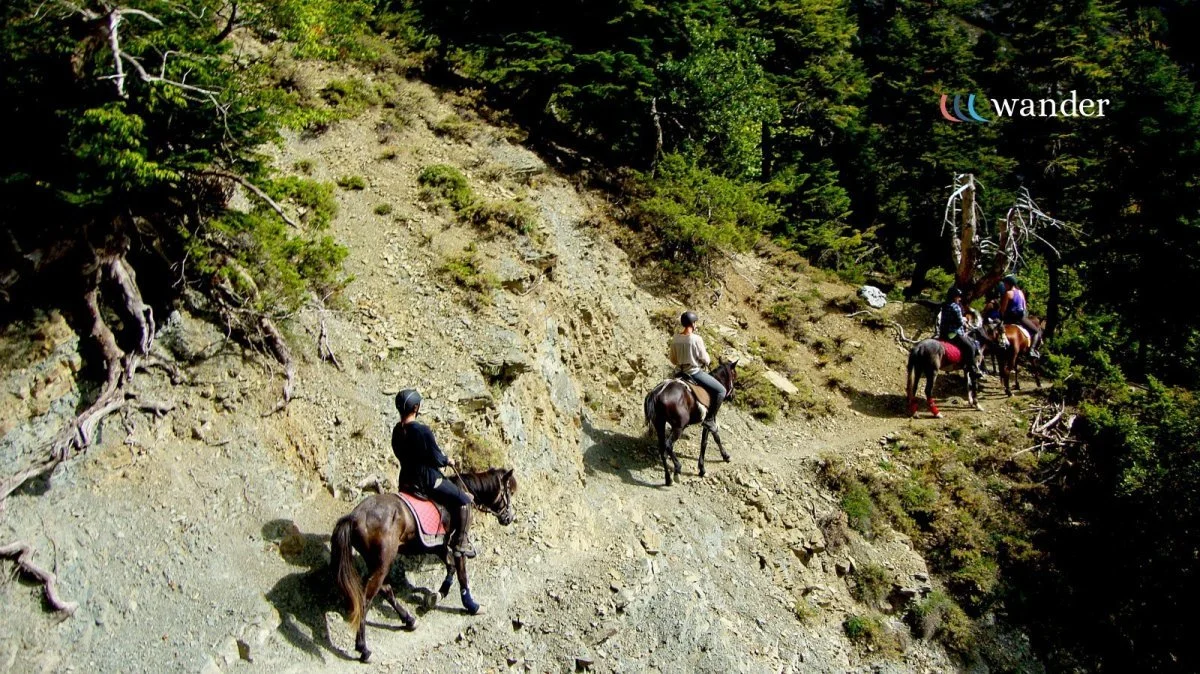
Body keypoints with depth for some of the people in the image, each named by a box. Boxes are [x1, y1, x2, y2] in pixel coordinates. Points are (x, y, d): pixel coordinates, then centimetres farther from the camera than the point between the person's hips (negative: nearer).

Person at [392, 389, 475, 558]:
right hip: (427, 479, -8)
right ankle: (461, 543, 3)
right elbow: (436, 459, -18)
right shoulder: (422, 430, -23)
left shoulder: (396, 430, 1)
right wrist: (448, 461, 4)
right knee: (464, 500, 2)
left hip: (406, 481, 8)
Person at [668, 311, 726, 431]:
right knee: (721, 390, 3)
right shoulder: (697, 339, -21)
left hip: (680, 372, 7)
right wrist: (708, 361, 10)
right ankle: (710, 419, 1)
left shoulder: (675, 339, -3)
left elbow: (673, 360, 6)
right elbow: (705, 360, -12)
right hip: (695, 372, -7)